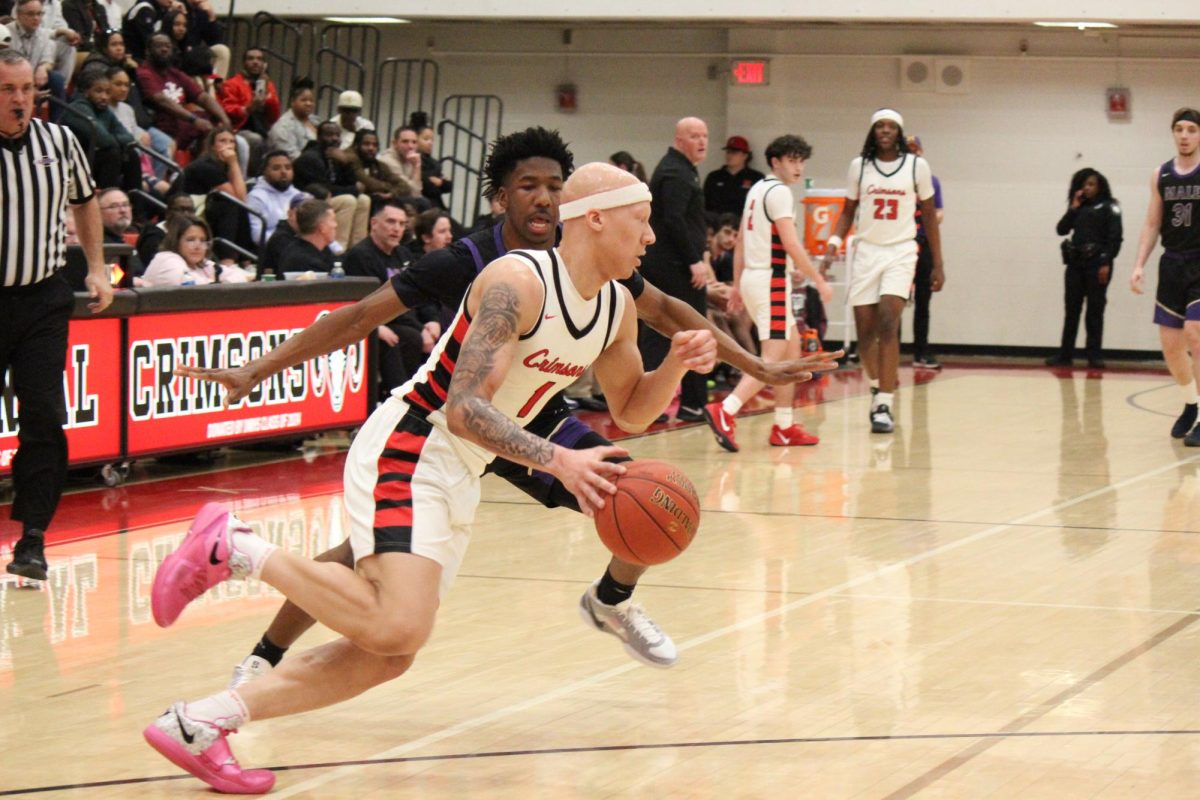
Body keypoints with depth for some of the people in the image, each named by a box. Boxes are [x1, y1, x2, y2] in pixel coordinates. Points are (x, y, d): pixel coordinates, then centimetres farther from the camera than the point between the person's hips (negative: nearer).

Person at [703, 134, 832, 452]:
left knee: (792, 350, 16)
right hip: (771, 281, -10)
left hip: (753, 277, 10)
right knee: (773, 359, -13)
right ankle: (725, 411, -28)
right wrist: (819, 280, -15)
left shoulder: (757, 189, 16)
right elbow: (791, 244, -20)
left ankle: (784, 427, 16)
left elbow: (740, 241, 20)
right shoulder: (779, 192, -12)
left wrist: (737, 285, 23)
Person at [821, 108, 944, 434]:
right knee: (865, 331, 5)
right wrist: (832, 246, -3)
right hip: (867, 251, 3)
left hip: (900, 251, -2)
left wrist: (938, 264, 5)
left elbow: (929, 216, 6)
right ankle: (878, 386, 33)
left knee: (888, 324, -18)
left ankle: (884, 406, -19)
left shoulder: (917, 166, -1)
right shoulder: (859, 166, 4)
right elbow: (848, 212, 13)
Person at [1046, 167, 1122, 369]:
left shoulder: (1108, 207, 0)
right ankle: (1065, 355, 6)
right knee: (1071, 309, 4)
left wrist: (1106, 263, -14)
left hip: (1096, 264, -5)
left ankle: (1095, 356, 1)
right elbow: (1062, 229, 7)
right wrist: (1073, 208, -1)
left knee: (1095, 310, -2)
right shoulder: (1078, 209, 16)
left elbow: (1115, 237, -6)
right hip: (1076, 263, 5)